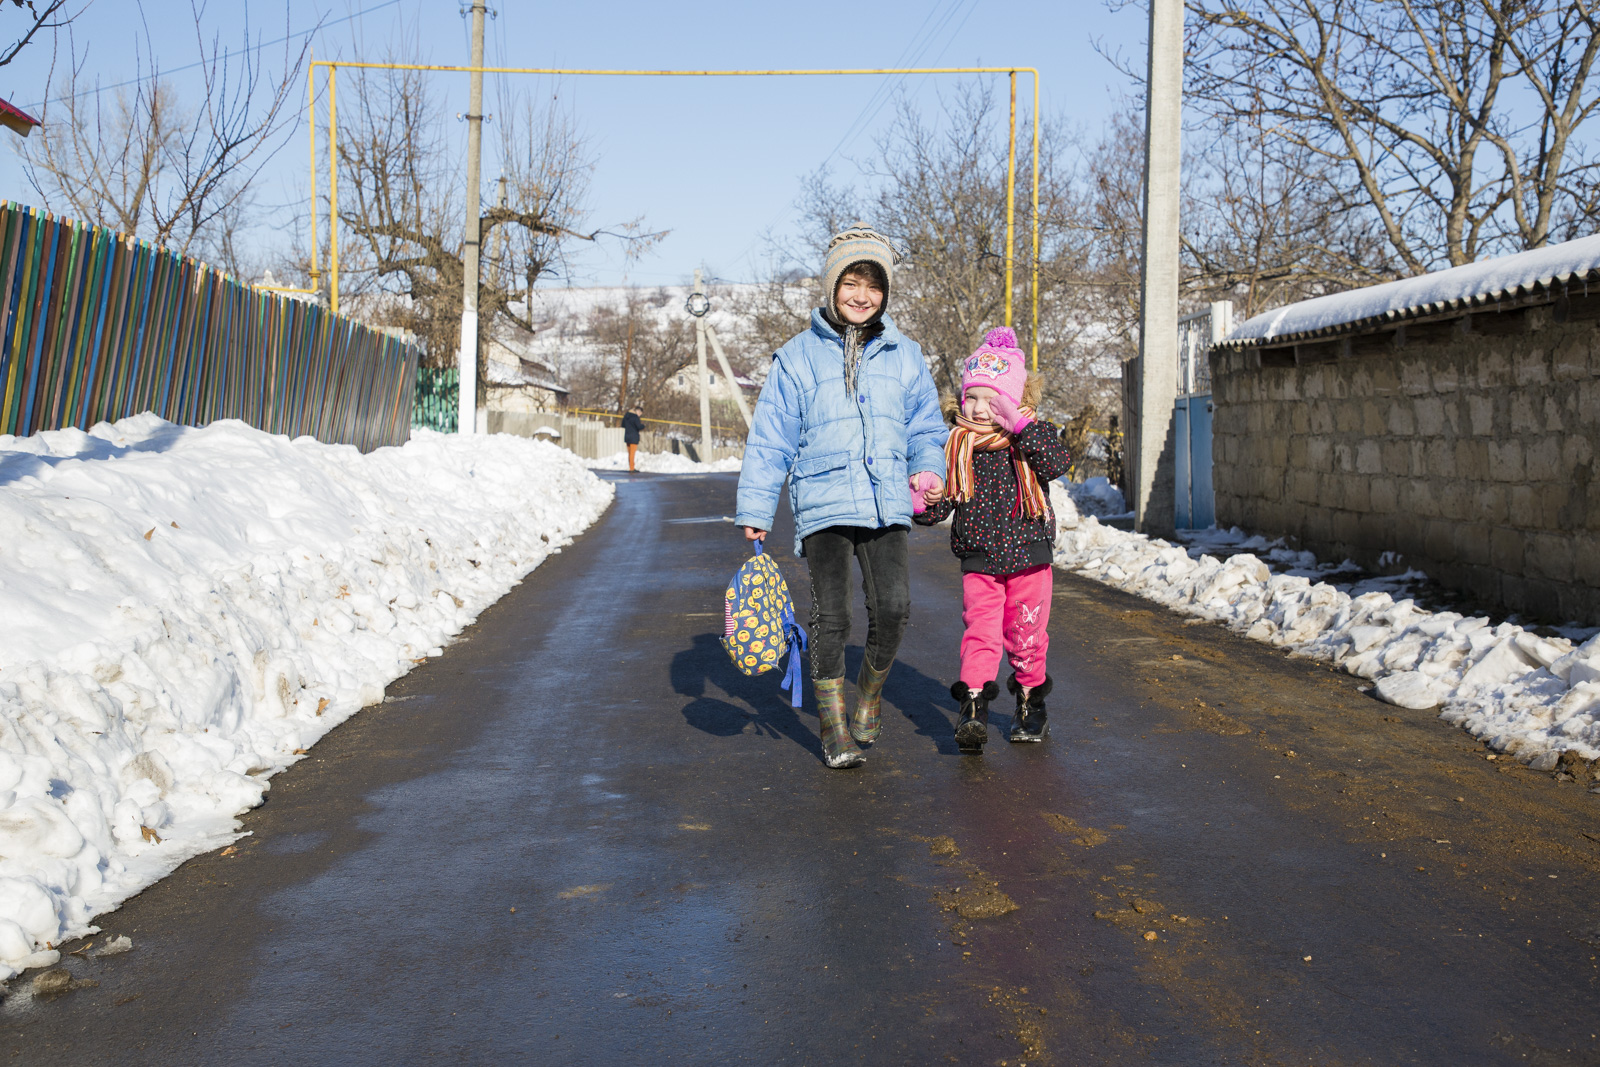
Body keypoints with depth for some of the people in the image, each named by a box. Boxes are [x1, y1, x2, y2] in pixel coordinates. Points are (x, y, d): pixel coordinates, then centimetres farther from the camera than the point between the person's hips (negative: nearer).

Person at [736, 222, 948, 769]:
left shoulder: (904, 355, 12)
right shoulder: (798, 355, 5)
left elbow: (926, 427, 21)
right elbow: (771, 438, 5)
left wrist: (928, 468, 2)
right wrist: (755, 509, 2)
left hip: (886, 503, 2)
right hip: (822, 503, -1)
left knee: (893, 607, -13)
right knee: (830, 617, 0)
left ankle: (870, 688, 18)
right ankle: (834, 726, 17)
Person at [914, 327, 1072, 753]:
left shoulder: (1032, 435, -2)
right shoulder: (958, 446, 2)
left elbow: (1058, 463, -23)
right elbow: (943, 502, 5)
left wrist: (1020, 423, -27)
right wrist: (926, 504, -18)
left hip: (1029, 558, 0)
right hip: (978, 561, 1)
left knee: (1027, 633, 10)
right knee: (980, 632, -11)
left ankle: (1030, 703, 29)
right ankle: (974, 706, -11)